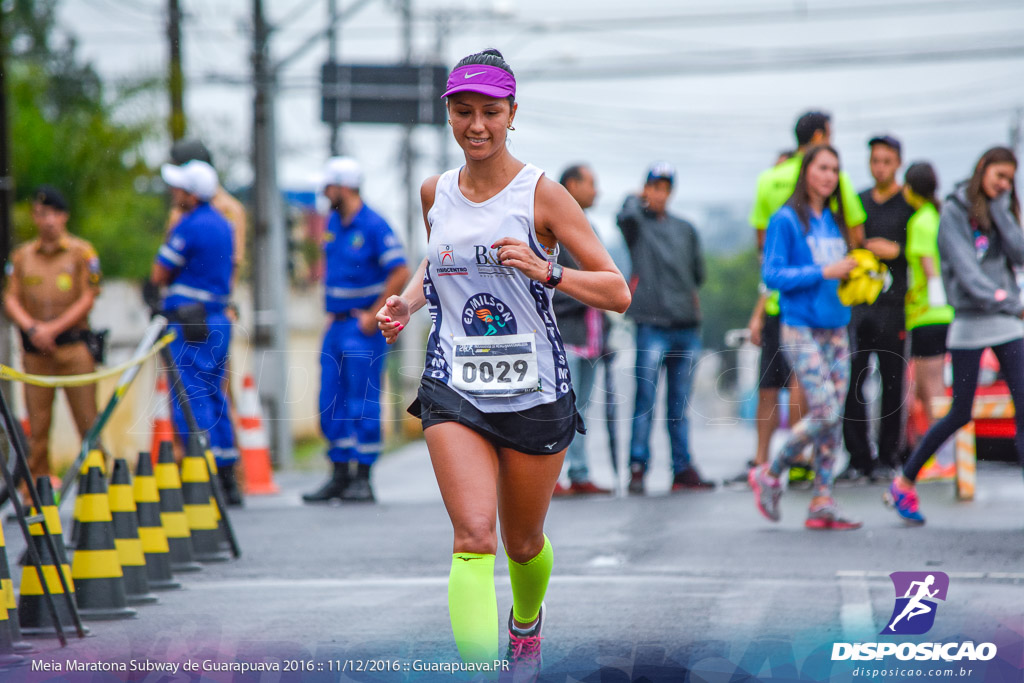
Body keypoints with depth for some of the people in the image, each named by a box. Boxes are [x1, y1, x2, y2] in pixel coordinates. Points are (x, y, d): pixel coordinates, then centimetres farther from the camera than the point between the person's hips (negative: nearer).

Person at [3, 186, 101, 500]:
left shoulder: (82, 252, 3)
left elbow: (86, 300, -3)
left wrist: (53, 329, -11)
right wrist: (32, 328, -10)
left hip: (73, 345, -2)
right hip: (35, 349, 2)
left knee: (87, 421, -3)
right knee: (37, 424, 2)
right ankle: (33, 494, 6)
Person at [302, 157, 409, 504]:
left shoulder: (374, 226, -13)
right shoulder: (333, 223, 12)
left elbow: (401, 273, -18)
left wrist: (373, 316, -16)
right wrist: (330, 310, 16)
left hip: (363, 326, -8)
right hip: (336, 325, 8)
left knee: (363, 404, -5)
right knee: (331, 403, 7)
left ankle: (363, 479, -1)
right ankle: (340, 474, 13)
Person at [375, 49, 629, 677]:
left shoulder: (541, 193, -7)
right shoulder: (435, 193, 5)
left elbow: (618, 293, -9)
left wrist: (546, 271, -25)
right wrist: (408, 301, 7)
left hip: (535, 392, -1)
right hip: (454, 388, 1)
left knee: (523, 542, 16)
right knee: (473, 537, -18)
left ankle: (527, 620, 49)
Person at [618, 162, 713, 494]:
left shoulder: (685, 229, 17)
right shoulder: (638, 224, 3)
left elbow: (698, 273, 24)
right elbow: (626, 218, -20)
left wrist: (688, 295, 12)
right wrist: (636, 200, -2)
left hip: (686, 326, 5)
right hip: (652, 324, -5)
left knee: (680, 403, 8)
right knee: (645, 398, -7)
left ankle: (683, 469, 11)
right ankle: (637, 467, -5)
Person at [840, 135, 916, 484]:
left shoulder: (911, 204, 3)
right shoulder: (857, 202, 17)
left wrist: (896, 250, -12)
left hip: (893, 306, -4)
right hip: (857, 304, 4)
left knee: (892, 384, -2)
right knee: (849, 381, -3)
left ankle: (887, 458, 5)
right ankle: (858, 458, 3)